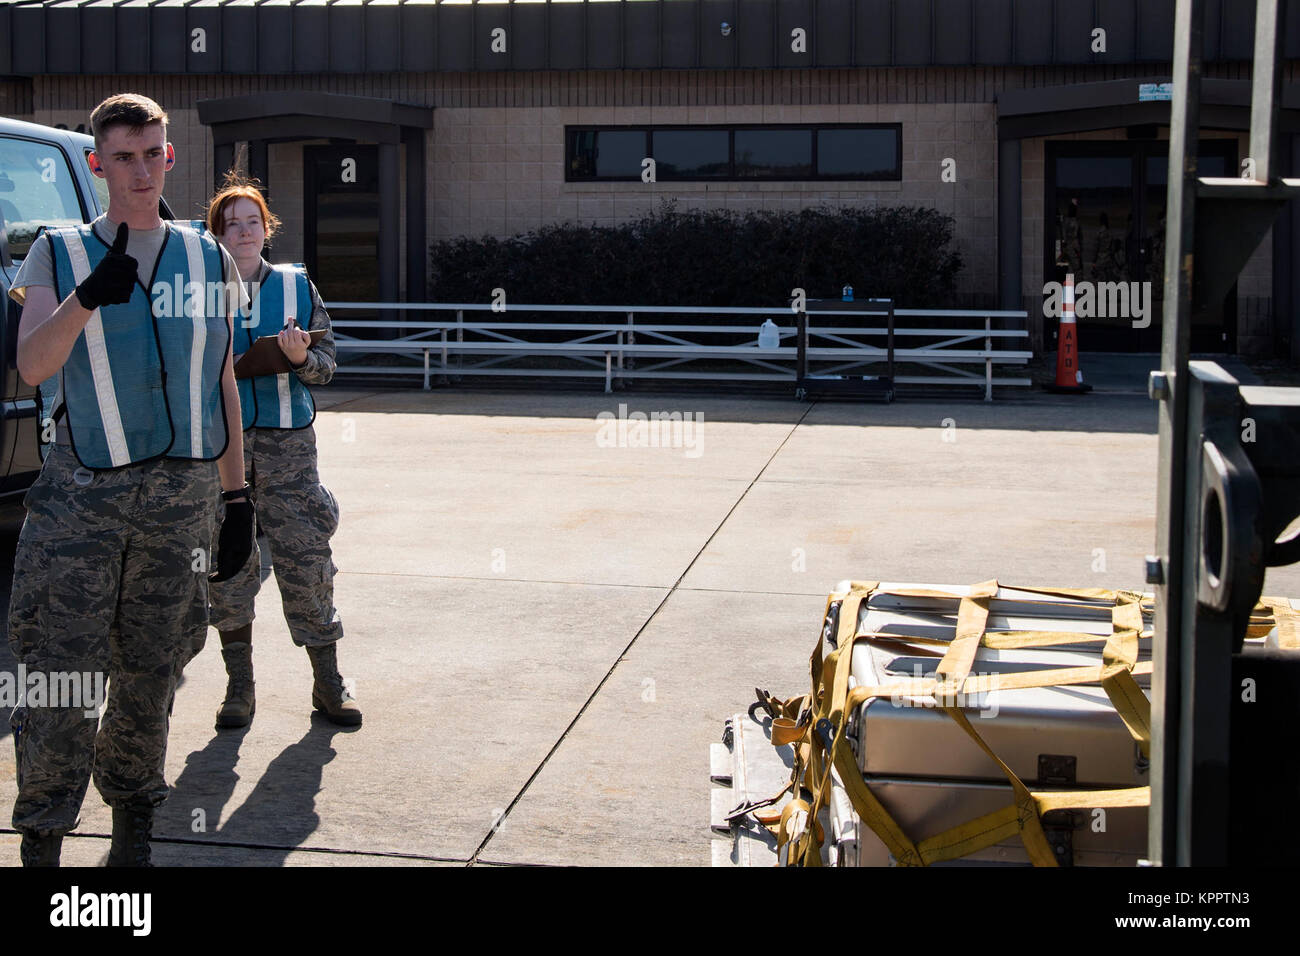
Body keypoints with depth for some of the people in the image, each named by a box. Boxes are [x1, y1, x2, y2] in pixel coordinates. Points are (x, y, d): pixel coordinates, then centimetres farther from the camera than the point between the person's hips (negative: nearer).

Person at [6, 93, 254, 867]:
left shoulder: (209, 260, 10)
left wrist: (238, 498, 11)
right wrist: (86, 297, -27)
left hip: (184, 492, 2)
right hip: (82, 491, -2)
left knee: (150, 678, 10)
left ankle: (134, 826, 25)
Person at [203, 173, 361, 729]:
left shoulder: (297, 286, 9)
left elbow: (326, 365, 9)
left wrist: (301, 358, -12)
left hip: (287, 440, 0)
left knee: (305, 558, -2)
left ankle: (328, 683, 10)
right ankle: (239, 686, 16)